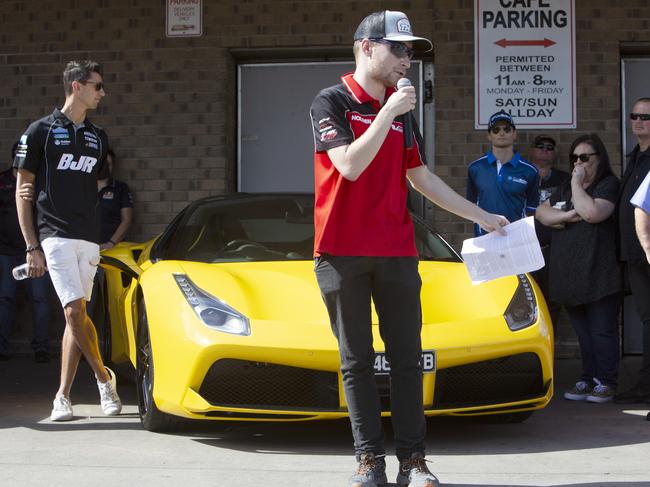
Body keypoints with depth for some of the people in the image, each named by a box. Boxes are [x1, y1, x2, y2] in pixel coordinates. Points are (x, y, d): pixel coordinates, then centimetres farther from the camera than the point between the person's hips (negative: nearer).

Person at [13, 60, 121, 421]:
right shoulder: (41, 131, 1)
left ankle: (63, 396, 9)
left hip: (89, 239, 5)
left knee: (76, 316, 4)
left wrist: (105, 238, 13)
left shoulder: (98, 137, 16)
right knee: (75, 313, -13)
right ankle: (104, 377, 6)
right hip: (55, 236, -5)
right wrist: (32, 246, -6)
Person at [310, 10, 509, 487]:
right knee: (357, 361, 2)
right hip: (342, 253, -4)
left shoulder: (401, 114, 15)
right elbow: (349, 166, -16)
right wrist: (389, 112, -16)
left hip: (397, 252, 5)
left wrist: (481, 216, 22)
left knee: (407, 359, 2)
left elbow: (422, 178, 22)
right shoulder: (332, 102, -2)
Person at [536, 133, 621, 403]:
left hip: (598, 276, -6)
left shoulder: (609, 185, -2)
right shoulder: (565, 188, 21)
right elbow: (542, 213, 11)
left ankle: (605, 382, 1)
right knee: (583, 331, 9)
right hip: (569, 274, 7)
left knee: (602, 330, -4)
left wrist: (577, 184, -8)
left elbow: (592, 212, -19)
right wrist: (567, 216, -6)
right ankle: (588, 379, 14)